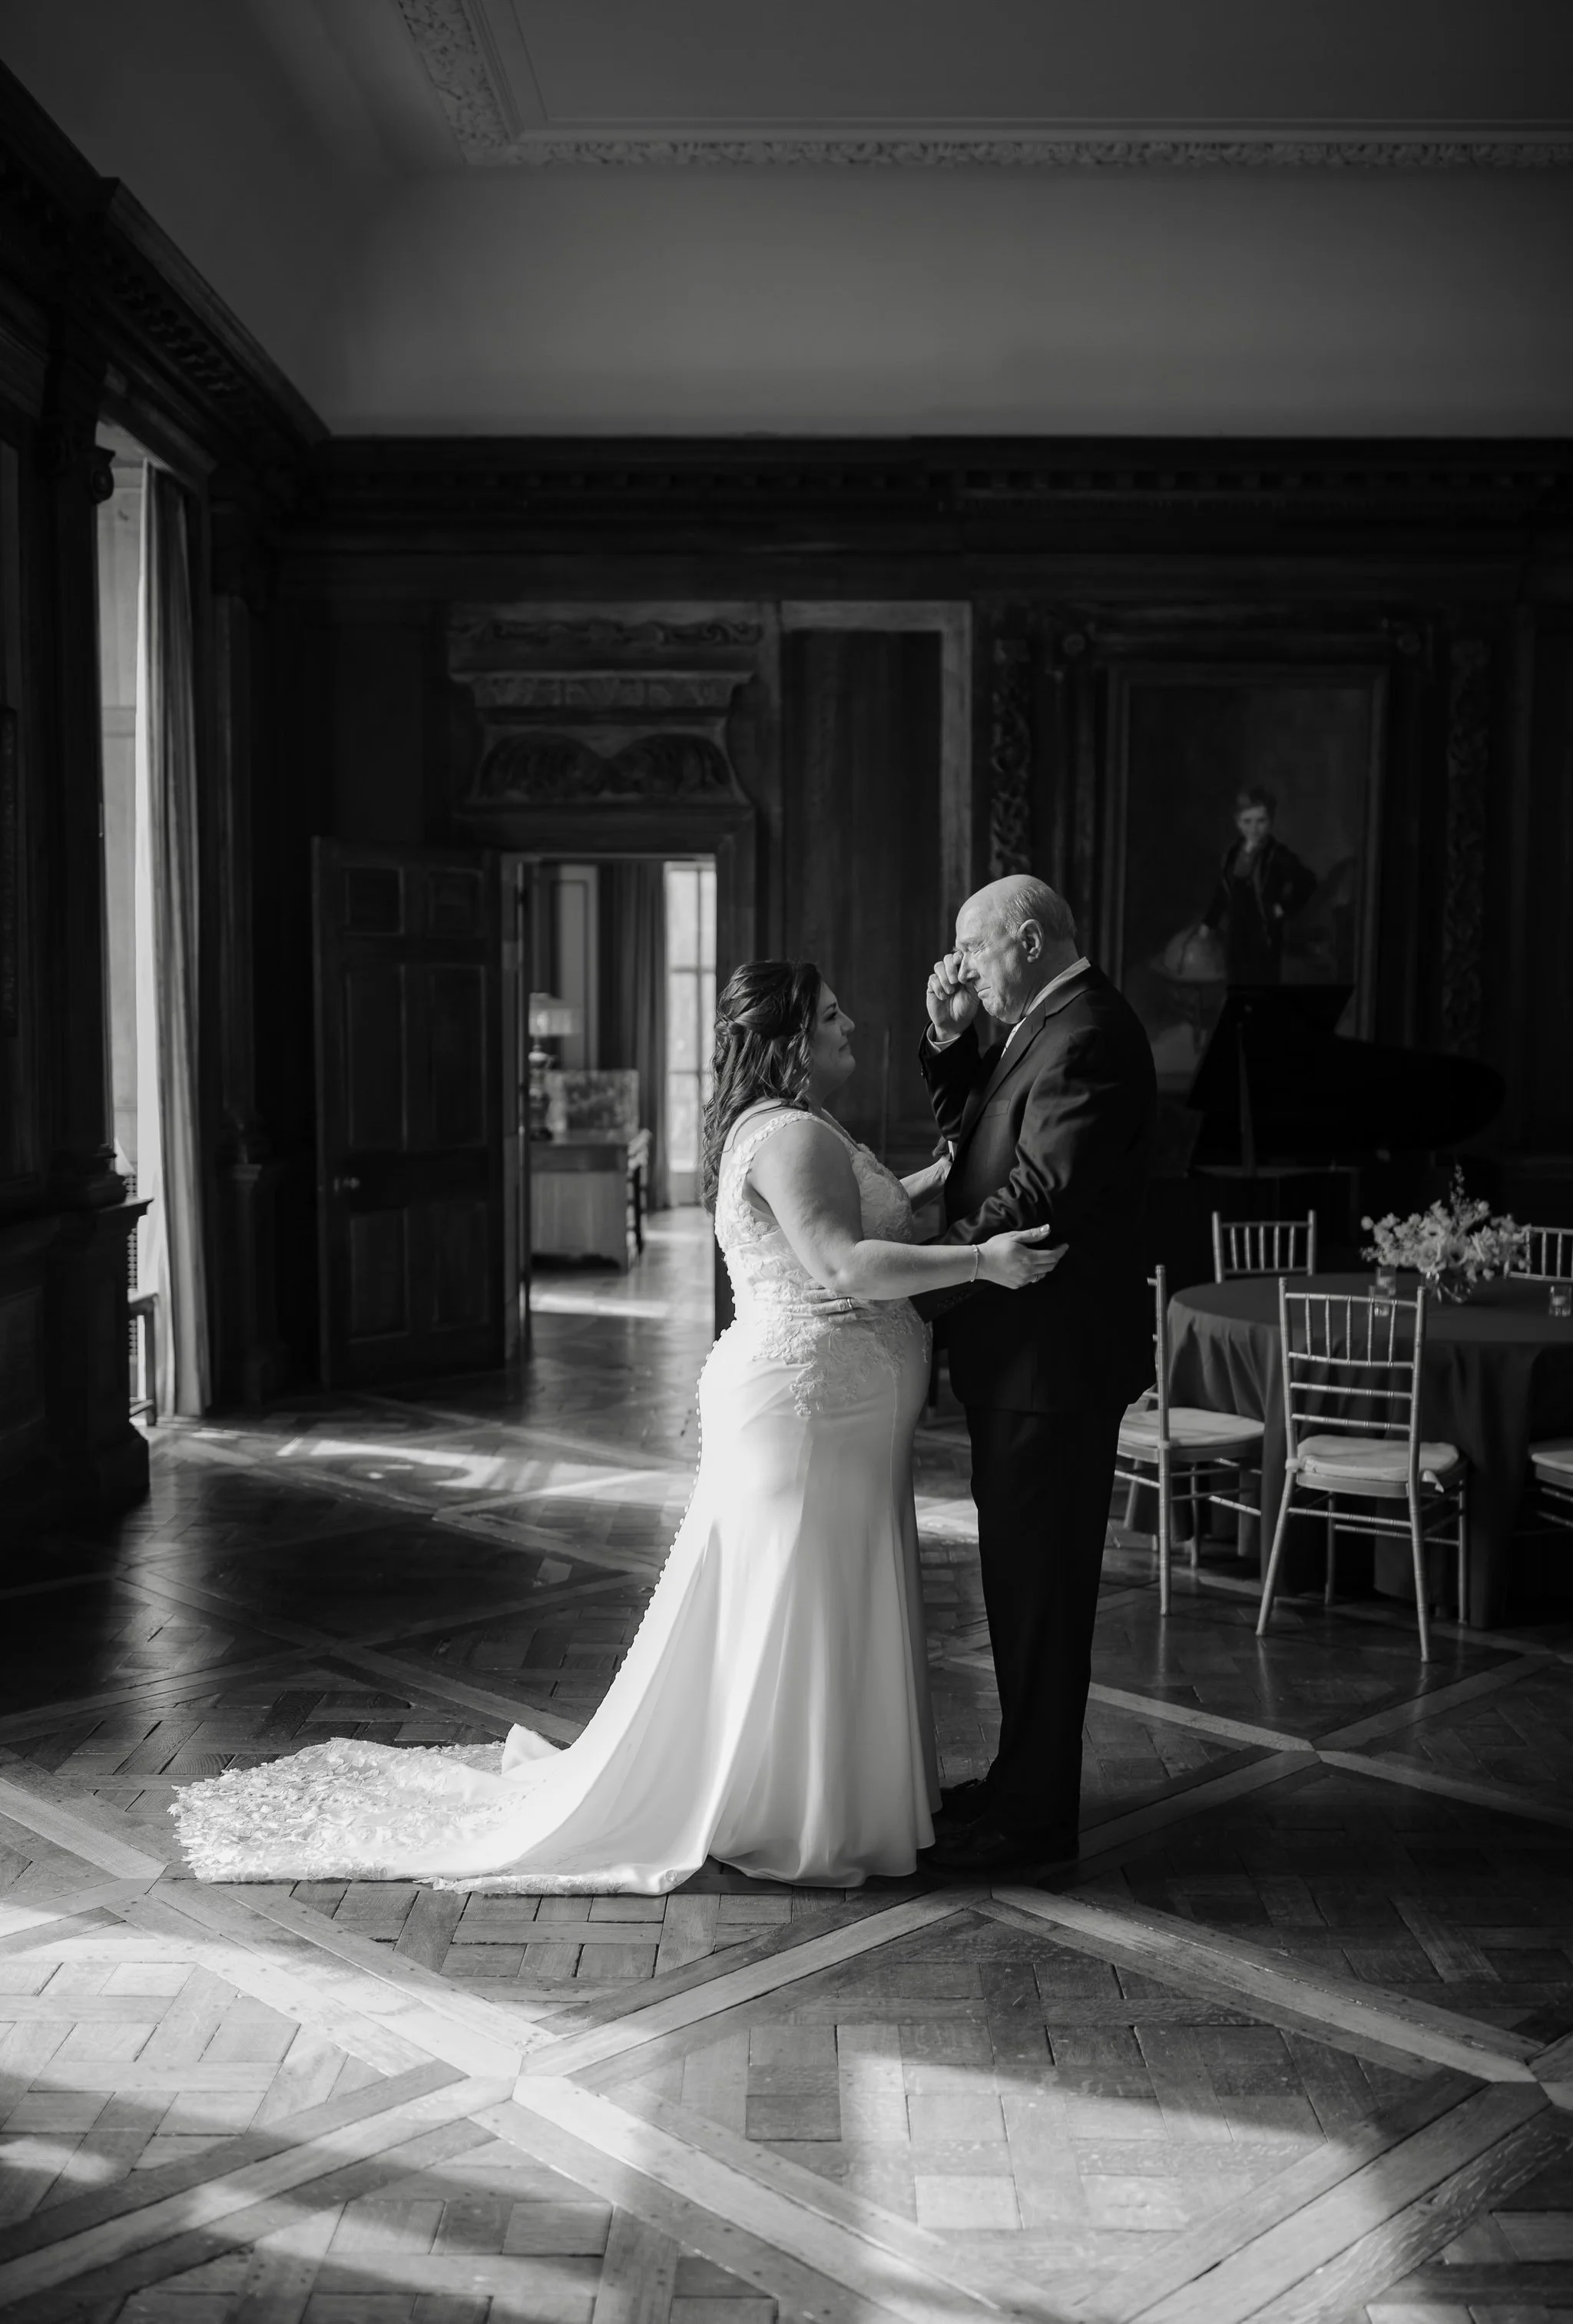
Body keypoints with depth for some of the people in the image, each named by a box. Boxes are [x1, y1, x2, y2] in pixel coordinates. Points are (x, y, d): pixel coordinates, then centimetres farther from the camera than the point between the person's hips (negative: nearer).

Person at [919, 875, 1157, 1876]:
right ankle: (1026, 1781, 31)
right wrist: (953, 1040, 6)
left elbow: (1050, 1186, -27)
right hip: (1027, 1353, 10)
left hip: (1054, 1361, -10)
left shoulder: (1087, 1037, -18)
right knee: (1026, 1578, 18)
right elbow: (977, 1129, 20)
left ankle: (1034, 1814, 13)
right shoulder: (1050, 1027, 15)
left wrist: (956, 1245, -15)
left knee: (1041, 1585, 0)